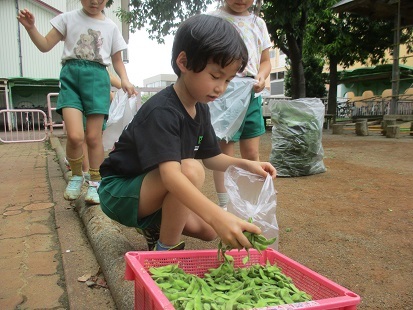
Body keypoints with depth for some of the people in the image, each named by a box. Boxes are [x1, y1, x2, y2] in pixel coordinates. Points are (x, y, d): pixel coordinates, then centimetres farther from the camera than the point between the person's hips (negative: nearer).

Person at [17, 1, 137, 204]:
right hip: (71, 75, -1)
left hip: (97, 77, 1)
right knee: (75, 136, -17)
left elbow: (117, 60, 19)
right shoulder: (68, 18, 11)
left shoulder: (111, 27, 15)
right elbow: (45, 45, 11)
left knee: (93, 137, -3)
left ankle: (96, 182, 13)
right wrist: (30, 27, -7)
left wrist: (124, 80, 1)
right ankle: (76, 176, 9)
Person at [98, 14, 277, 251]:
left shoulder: (200, 109, -1)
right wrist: (217, 216, -53)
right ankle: (166, 249, -13)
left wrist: (245, 164, -10)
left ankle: (155, 225, 20)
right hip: (119, 192, -8)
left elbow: (211, 157, 8)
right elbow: (170, 175, -41)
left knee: (209, 231, -1)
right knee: (191, 169, -32)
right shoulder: (161, 111, -29)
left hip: (151, 191, 8)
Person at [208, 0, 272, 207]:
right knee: (225, 153, 0)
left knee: (252, 154, 11)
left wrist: (261, 76, -3)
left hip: (252, 95, 5)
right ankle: (224, 207, 13)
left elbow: (265, 60, 17)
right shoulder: (214, 19, -2)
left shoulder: (258, 23, 14)